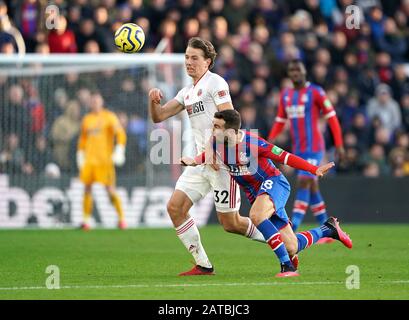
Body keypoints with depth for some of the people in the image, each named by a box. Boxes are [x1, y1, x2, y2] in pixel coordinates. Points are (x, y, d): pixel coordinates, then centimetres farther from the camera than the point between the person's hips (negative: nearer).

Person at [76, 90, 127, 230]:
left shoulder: (109, 117, 1)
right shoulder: (86, 119, 16)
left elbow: (120, 134, -6)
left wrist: (119, 150, -19)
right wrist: (80, 155, 18)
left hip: (105, 160, -5)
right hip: (89, 160, 5)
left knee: (110, 190, -8)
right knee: (87, 189, 0)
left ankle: (121, 218, 1)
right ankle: (86, 220, 4)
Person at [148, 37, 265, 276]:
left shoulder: (215, 82, -6)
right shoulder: (187, 92, 18)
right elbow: (159, 117, 15)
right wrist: (153, 100, -6)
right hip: (201, 161, 8)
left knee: (231, 223, -7)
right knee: (175, 207, -4)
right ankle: (203, 265, 2)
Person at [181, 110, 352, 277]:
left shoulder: (251, 142, -24)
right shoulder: (217, 143, -7)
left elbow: (284, 157, -17)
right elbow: (208, 155, 16)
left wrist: (315, 169, -21)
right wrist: (194, 161, -6)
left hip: (274, 182, -6)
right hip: (254, 192, 6)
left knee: (256, 215, -38)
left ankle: (287, 265, -32)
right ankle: (328, 229, 32)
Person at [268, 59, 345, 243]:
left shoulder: (315, 92, -7)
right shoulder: (285, 95, 12)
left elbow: (332, 117, -6)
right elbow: (280, 122, 18)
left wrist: (339, 144, -9)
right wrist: (270, 139, 0)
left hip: (313, 148, -7)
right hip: (297, 150, 7)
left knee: (303, 183, -17)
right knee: (312, 187, 10)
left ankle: (292, 230, -24)